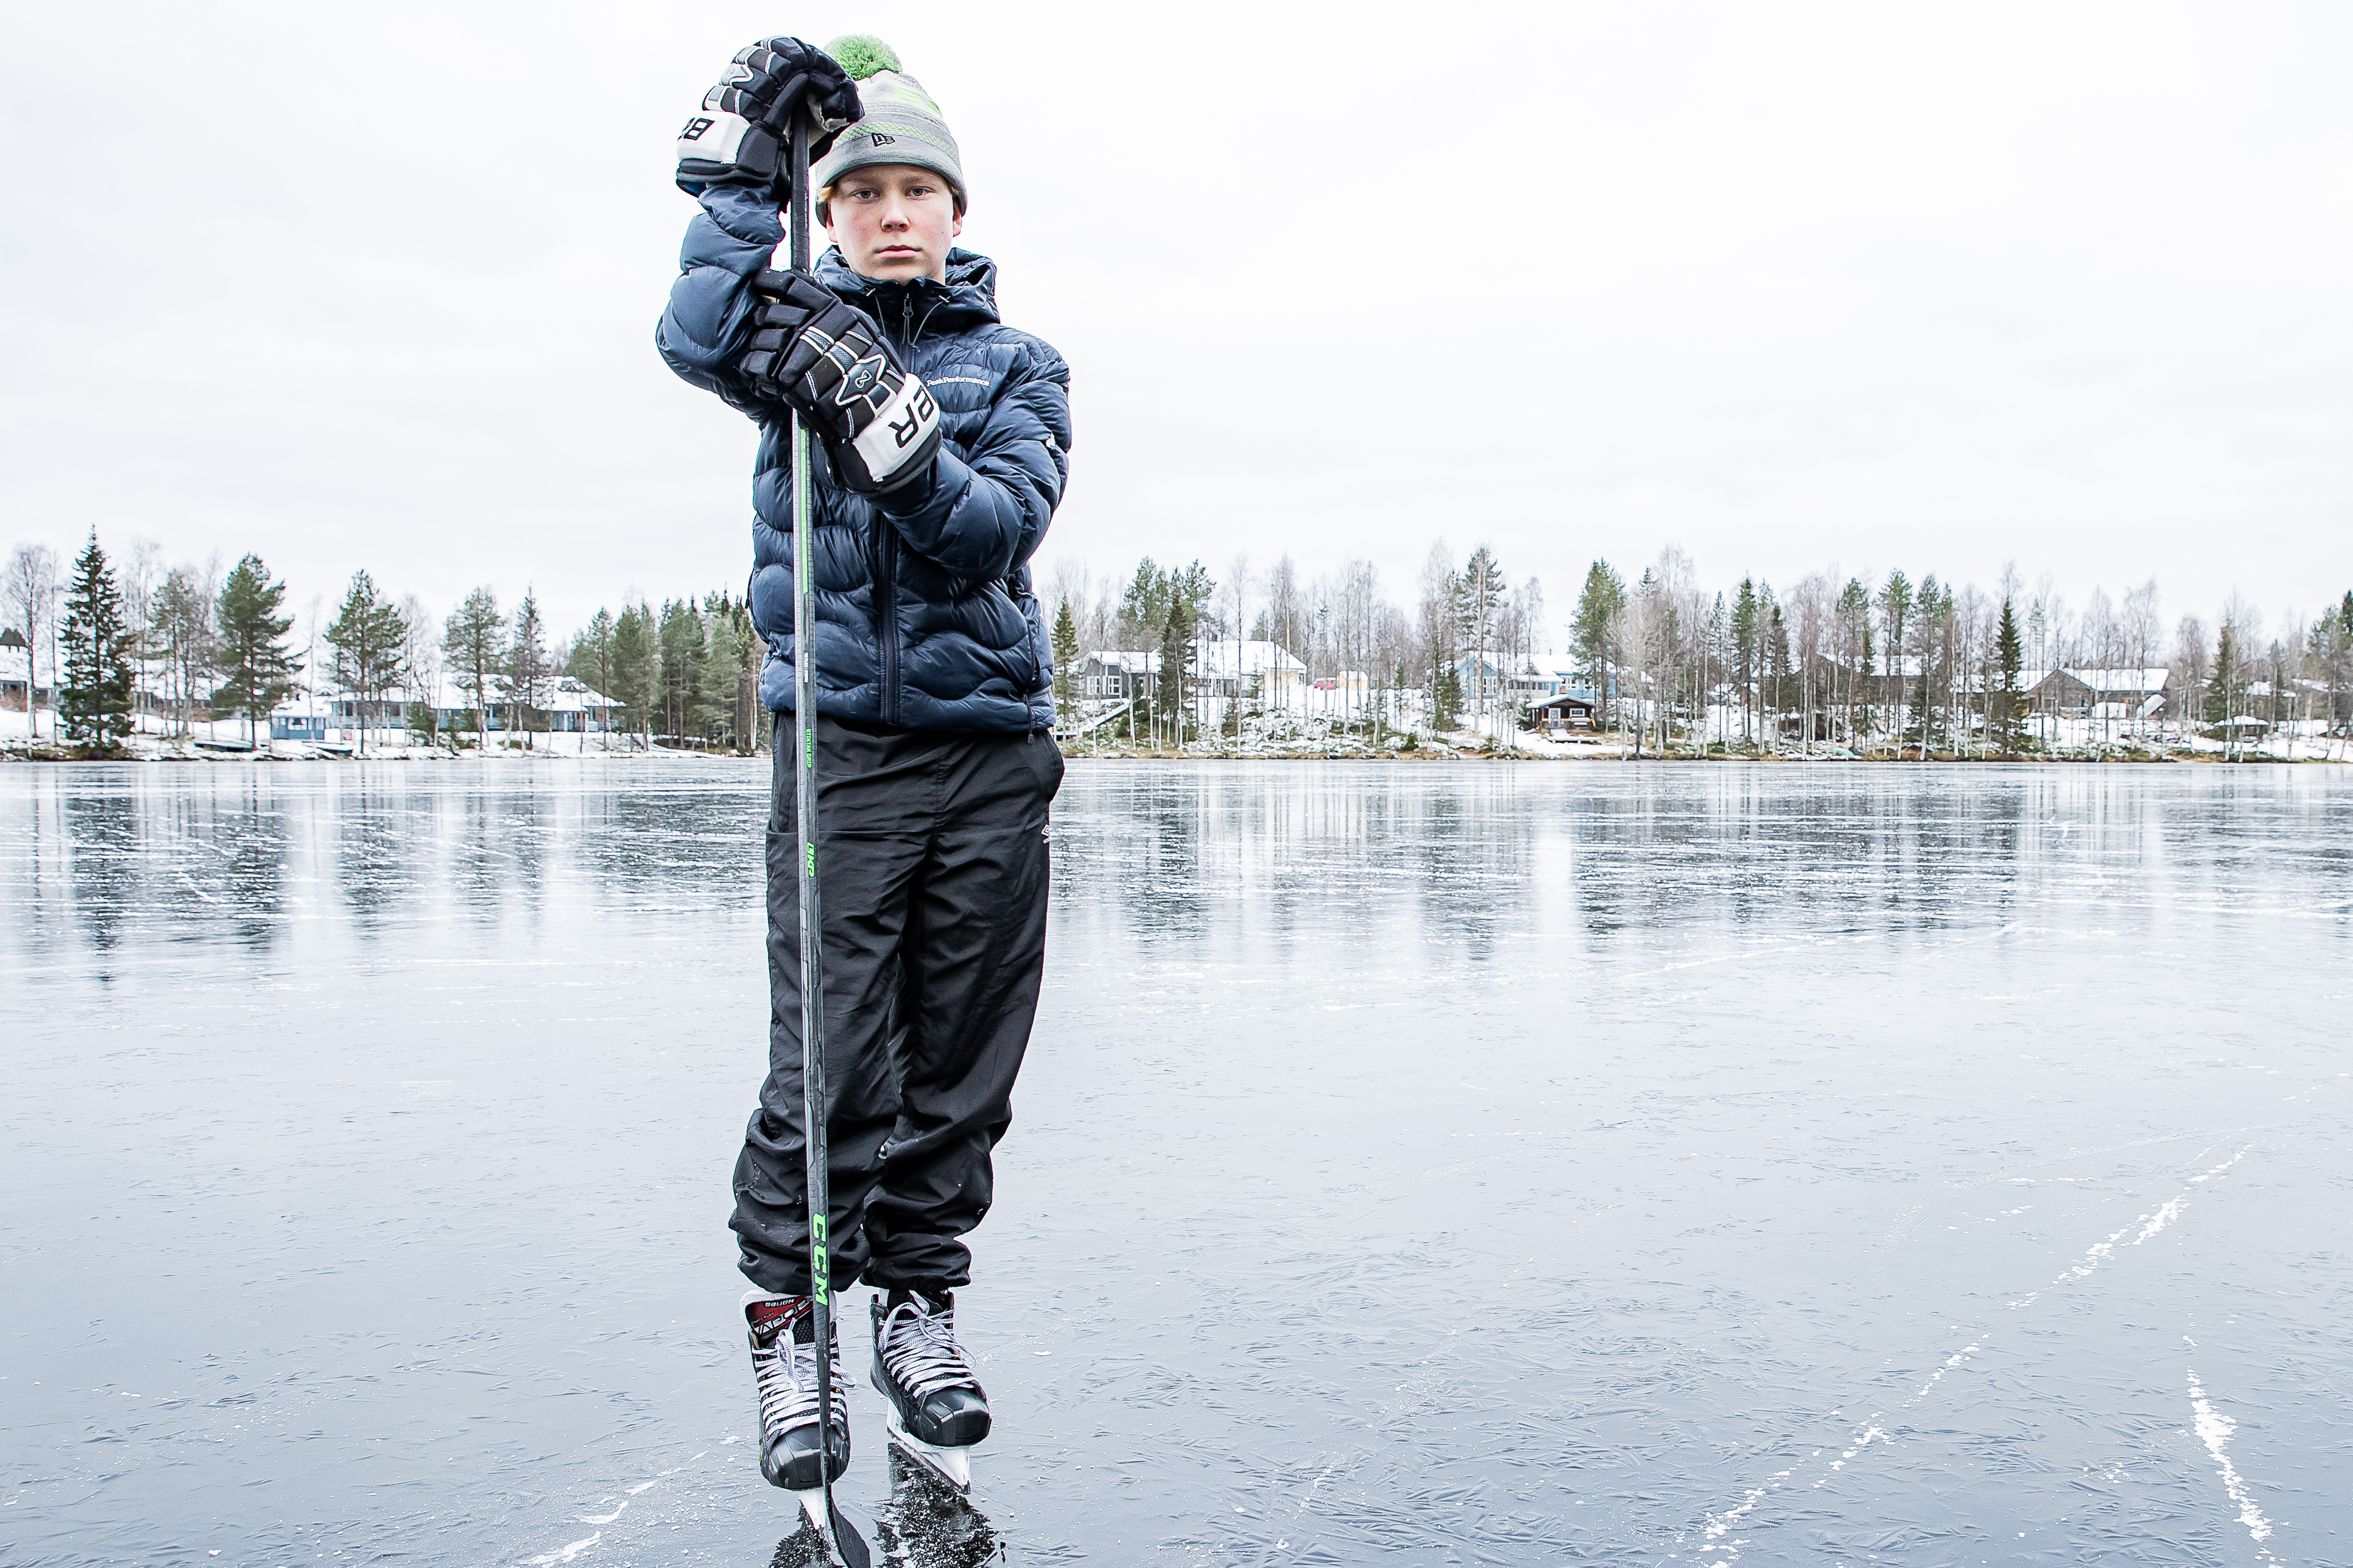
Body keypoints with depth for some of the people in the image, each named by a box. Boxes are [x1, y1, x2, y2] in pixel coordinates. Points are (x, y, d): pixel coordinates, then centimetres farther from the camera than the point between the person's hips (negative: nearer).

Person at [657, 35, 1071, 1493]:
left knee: (961, 1060, 6)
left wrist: (885, 426, -22)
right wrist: (744, 157, -13)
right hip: (841, 740, -1)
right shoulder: (806, 327, 10)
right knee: (829, 1058, -7)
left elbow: (996, 527, -8)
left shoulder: (1020, 364, 10)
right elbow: (700, 338, -14)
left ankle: (921, 1301, 20)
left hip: (991, 747, 2)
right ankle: (791, 1320, 7)